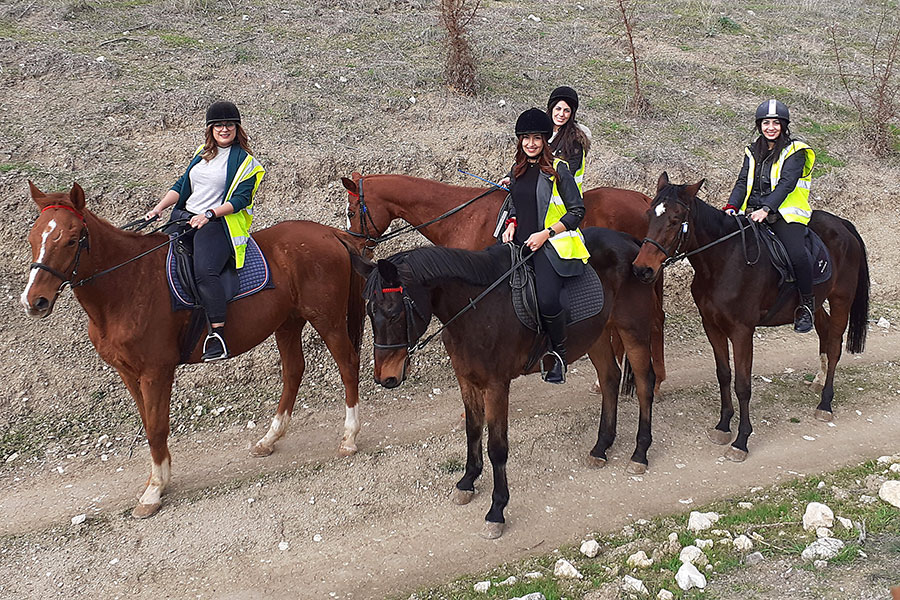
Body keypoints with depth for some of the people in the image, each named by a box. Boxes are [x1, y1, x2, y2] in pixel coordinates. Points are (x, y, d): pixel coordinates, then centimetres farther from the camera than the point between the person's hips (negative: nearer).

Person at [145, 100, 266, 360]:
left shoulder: (246, 162, -1)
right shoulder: (203, 153, 19)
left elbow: (240, 199, -10)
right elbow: (182, 184, 22)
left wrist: (209, 214, -22)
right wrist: (159, 207, 9)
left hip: (219, 224, -8)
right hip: (183, 217, 8)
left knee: (205, 271, -30)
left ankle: (217, 335, -32)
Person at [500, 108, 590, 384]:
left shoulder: (557, 169, -3)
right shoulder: (518, 169, 15)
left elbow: (577, 211, -3)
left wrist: (546, 233, -12)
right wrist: (512, 224, 9)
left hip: (551, 247, -6)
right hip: (520, 244, 6)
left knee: (547, 299, -27)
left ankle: (559, 353, -1)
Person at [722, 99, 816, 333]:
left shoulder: (795, 152, 1)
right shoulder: (753, 151, 18)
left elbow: (786, 184, -12)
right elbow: (742, 182, 11)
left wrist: (766, 209, -25)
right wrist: (732, 207, -8)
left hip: (785, 214, -5)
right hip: (753, 214, 5)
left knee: (797, 254, -28)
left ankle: (807, 304, -7)